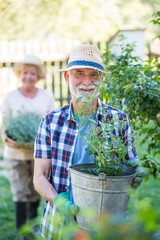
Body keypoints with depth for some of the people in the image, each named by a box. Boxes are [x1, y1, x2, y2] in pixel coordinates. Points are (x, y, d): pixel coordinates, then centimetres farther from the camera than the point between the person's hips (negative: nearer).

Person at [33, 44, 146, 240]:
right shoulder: (50, 122, -4)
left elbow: (132, 166, 4)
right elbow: (39, 177, -4)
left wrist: (136, 177, -18)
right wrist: (58, 200, -22)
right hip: (60, 222, 0)